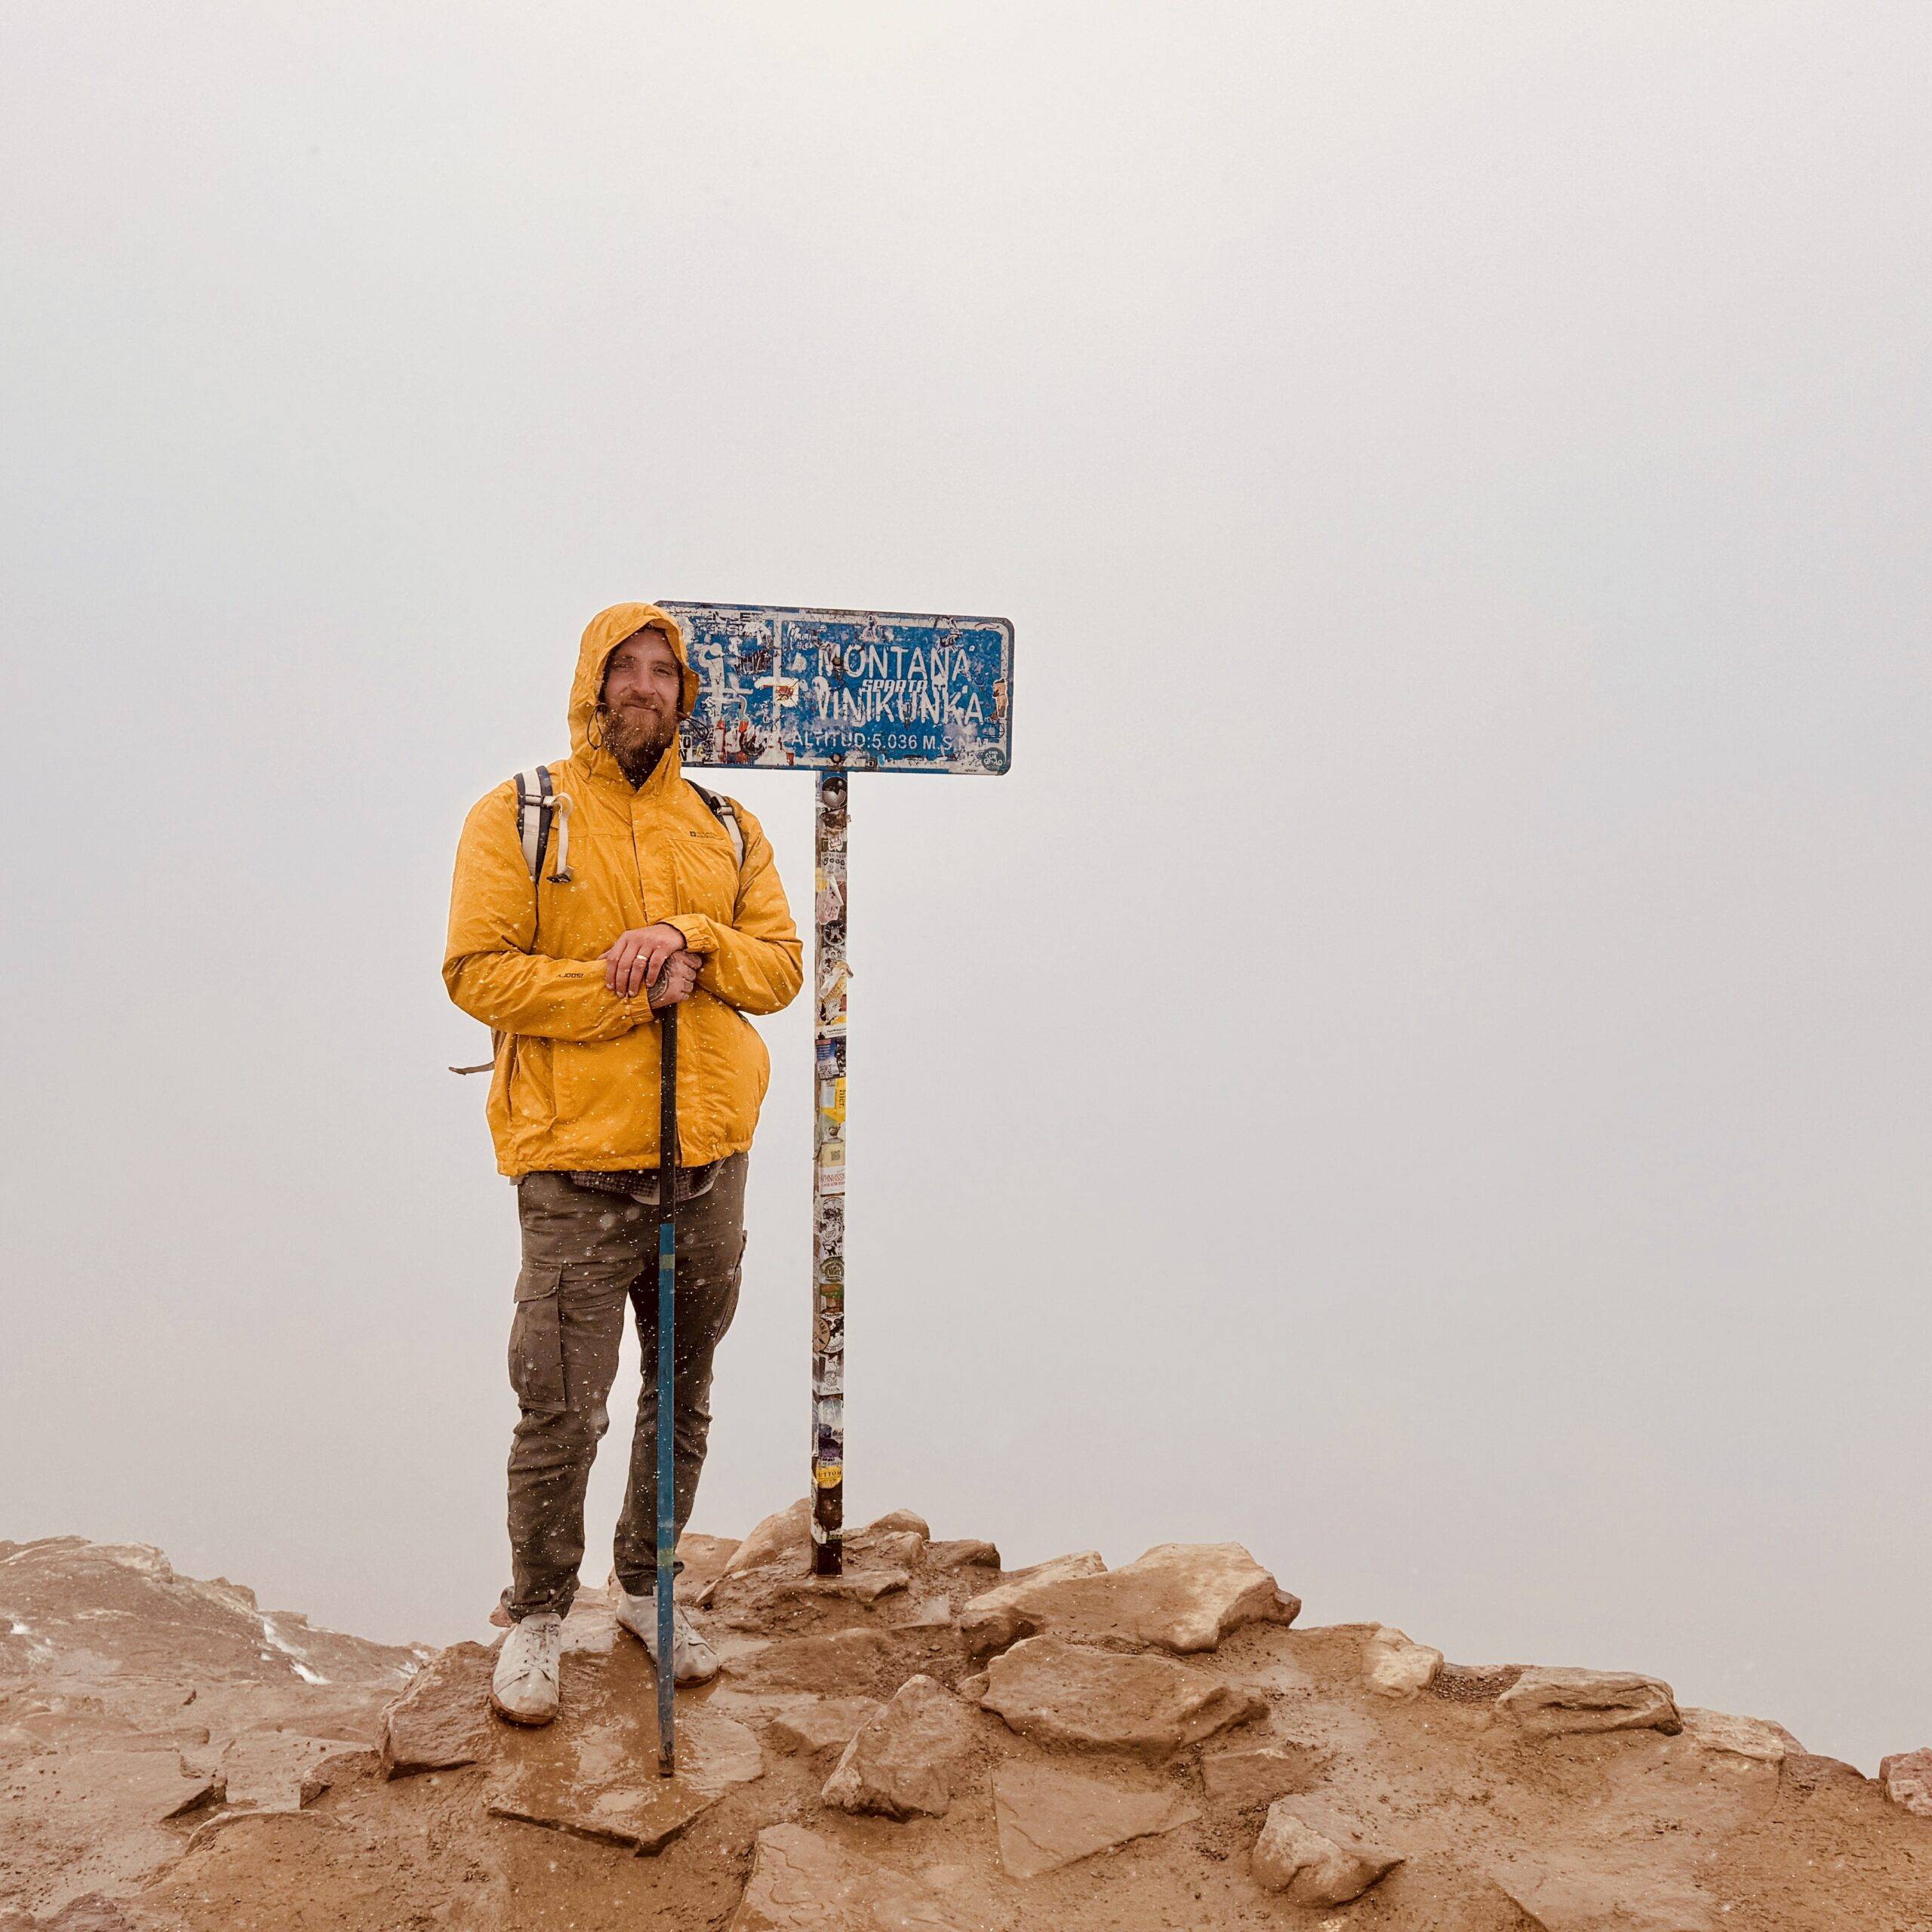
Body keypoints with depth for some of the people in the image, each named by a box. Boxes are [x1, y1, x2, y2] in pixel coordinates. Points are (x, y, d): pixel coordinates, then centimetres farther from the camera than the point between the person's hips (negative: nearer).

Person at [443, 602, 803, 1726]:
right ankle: (537, 1616, 20)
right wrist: (632, 988, -15)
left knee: (684, 1397, 14)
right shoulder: (518, 818, 1)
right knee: (562, 1412, -1)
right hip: (578, 1165, -4)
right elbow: (479, 971, -8)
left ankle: (647, 1589, 33)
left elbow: (781, 966, 7)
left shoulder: (728, 829, 13)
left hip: (710, 1157, 4)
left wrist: (692, 940, -13)